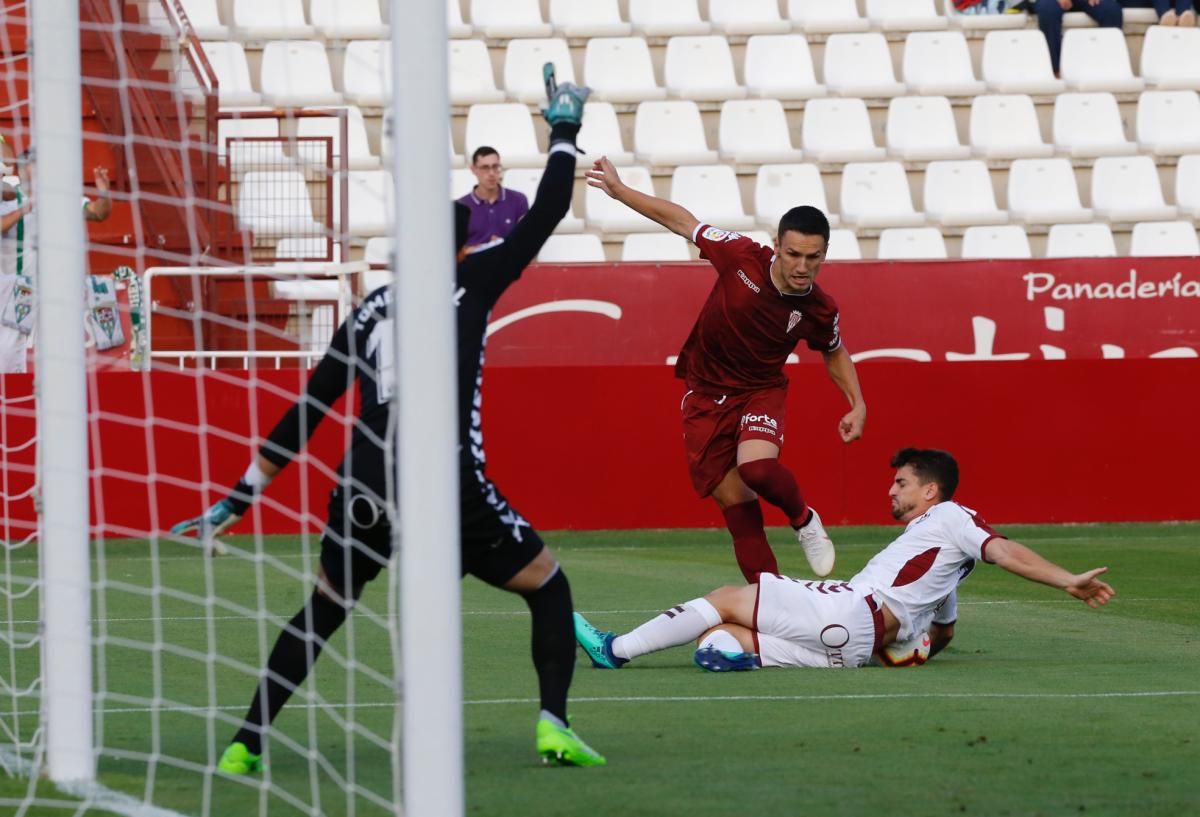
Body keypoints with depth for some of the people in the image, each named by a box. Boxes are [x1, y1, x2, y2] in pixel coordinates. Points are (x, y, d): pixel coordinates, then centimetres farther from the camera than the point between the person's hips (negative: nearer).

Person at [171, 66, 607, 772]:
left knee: (324, 609, 25)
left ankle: (246, 744, 16)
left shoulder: (370, 310, 18)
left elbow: (305, 415, 19)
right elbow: (545, 217, 13)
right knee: (549, 588, 15)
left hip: (365, 490, 4)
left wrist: (243, 497, 24)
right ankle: (555, 725, -6)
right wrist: (564, 133, 28)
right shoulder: (472, 284, 7)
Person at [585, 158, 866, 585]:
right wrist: (617, 189, -4)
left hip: (760, 391, -1)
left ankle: (803, 519, 1)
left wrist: (857, 405, 0)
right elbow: (681, 221, -6)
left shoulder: (820, 310, -15)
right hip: (706, 394, 1)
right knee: (735, 502, -2)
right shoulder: (742, 257, -20)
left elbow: (834, 353, 9)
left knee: (756, 466, -31)